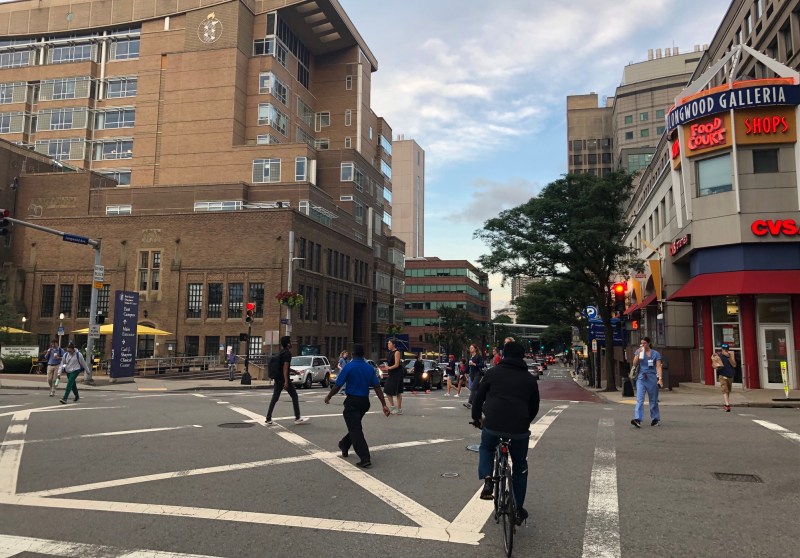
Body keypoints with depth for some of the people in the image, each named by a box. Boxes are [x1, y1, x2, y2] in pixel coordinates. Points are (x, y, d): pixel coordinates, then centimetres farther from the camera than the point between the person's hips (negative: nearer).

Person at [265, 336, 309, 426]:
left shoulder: (281, 352, 14)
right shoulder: (288, 353, -13)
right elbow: (285, 368, -21)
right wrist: (286, 381, -24)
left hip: (277, 379, 8)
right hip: (284, 379, -8)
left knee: (274, 398, 6)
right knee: (294, 396, 5)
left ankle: (269, 420, 3)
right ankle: (297, 418, 10)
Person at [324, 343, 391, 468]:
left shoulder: (349, 367, -12)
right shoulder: (370, 368, 1)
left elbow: (337, 386, -11)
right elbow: (377, 387, -3)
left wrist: (328, 397, 6)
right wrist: (384, 405, -2)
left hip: (352, 401, -6)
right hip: (365, 401, 6)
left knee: (355, 429, -6)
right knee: (355, 426, 24)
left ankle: (365, 459, -14)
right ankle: (344, 446, 43)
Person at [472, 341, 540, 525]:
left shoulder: (493, 372, 7)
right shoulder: (530, 379, 12)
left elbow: (479, 397, 11)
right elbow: (535, 407, 20)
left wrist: (476, 418, 28)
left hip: (492, 426, -1)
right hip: (519, 430, 1)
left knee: (486, 449, 31)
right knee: (520, 467, 21)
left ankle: (487, 479, 7)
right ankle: (518, 509, 25)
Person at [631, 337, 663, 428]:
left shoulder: (656, 354, 2)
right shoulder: (638, 352, 7)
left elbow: (658, 367, -3)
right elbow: (634, 363, -1)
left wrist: (660, 378, -14)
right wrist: (639, 353, -10)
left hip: (652, 378, -1)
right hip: (641, 378, 1)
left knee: (653, 400, 9)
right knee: (639, 399, -11)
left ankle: (655, 419, 25)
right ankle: (637, 420, -20)